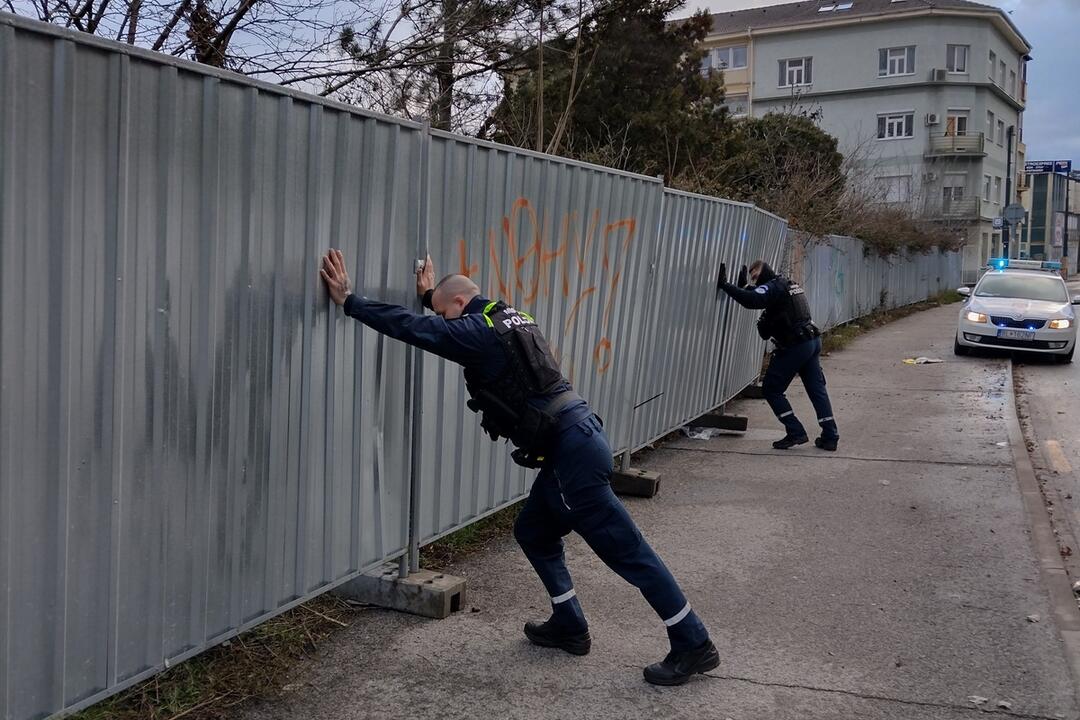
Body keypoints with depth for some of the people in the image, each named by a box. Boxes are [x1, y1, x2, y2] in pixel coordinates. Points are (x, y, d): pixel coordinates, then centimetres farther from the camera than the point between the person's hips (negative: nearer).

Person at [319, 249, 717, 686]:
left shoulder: (477, 333, -8)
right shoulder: (509, 318, 19)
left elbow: (410, 327, -10)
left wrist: (348, 301, -2)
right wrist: (431, 295, 47)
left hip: (571, 447, -10)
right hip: (575, 440, 10)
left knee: (626, 550, -5)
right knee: (533, 532, 22)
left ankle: (694, 645, 2)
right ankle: (569, 626, 28)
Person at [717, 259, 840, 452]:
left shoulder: (773, 287, -12)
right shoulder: (790, 284, 18)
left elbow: (752, 300, -31)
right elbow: (760, 296, 29)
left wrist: (725, 285, -28)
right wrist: (743, 287, 20)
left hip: (794, 347, -9)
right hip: (813, 341, 9)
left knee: (772, 389, 3)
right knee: (817, 389, 12)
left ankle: (796, 432, 0)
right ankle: (830, 436, 13)